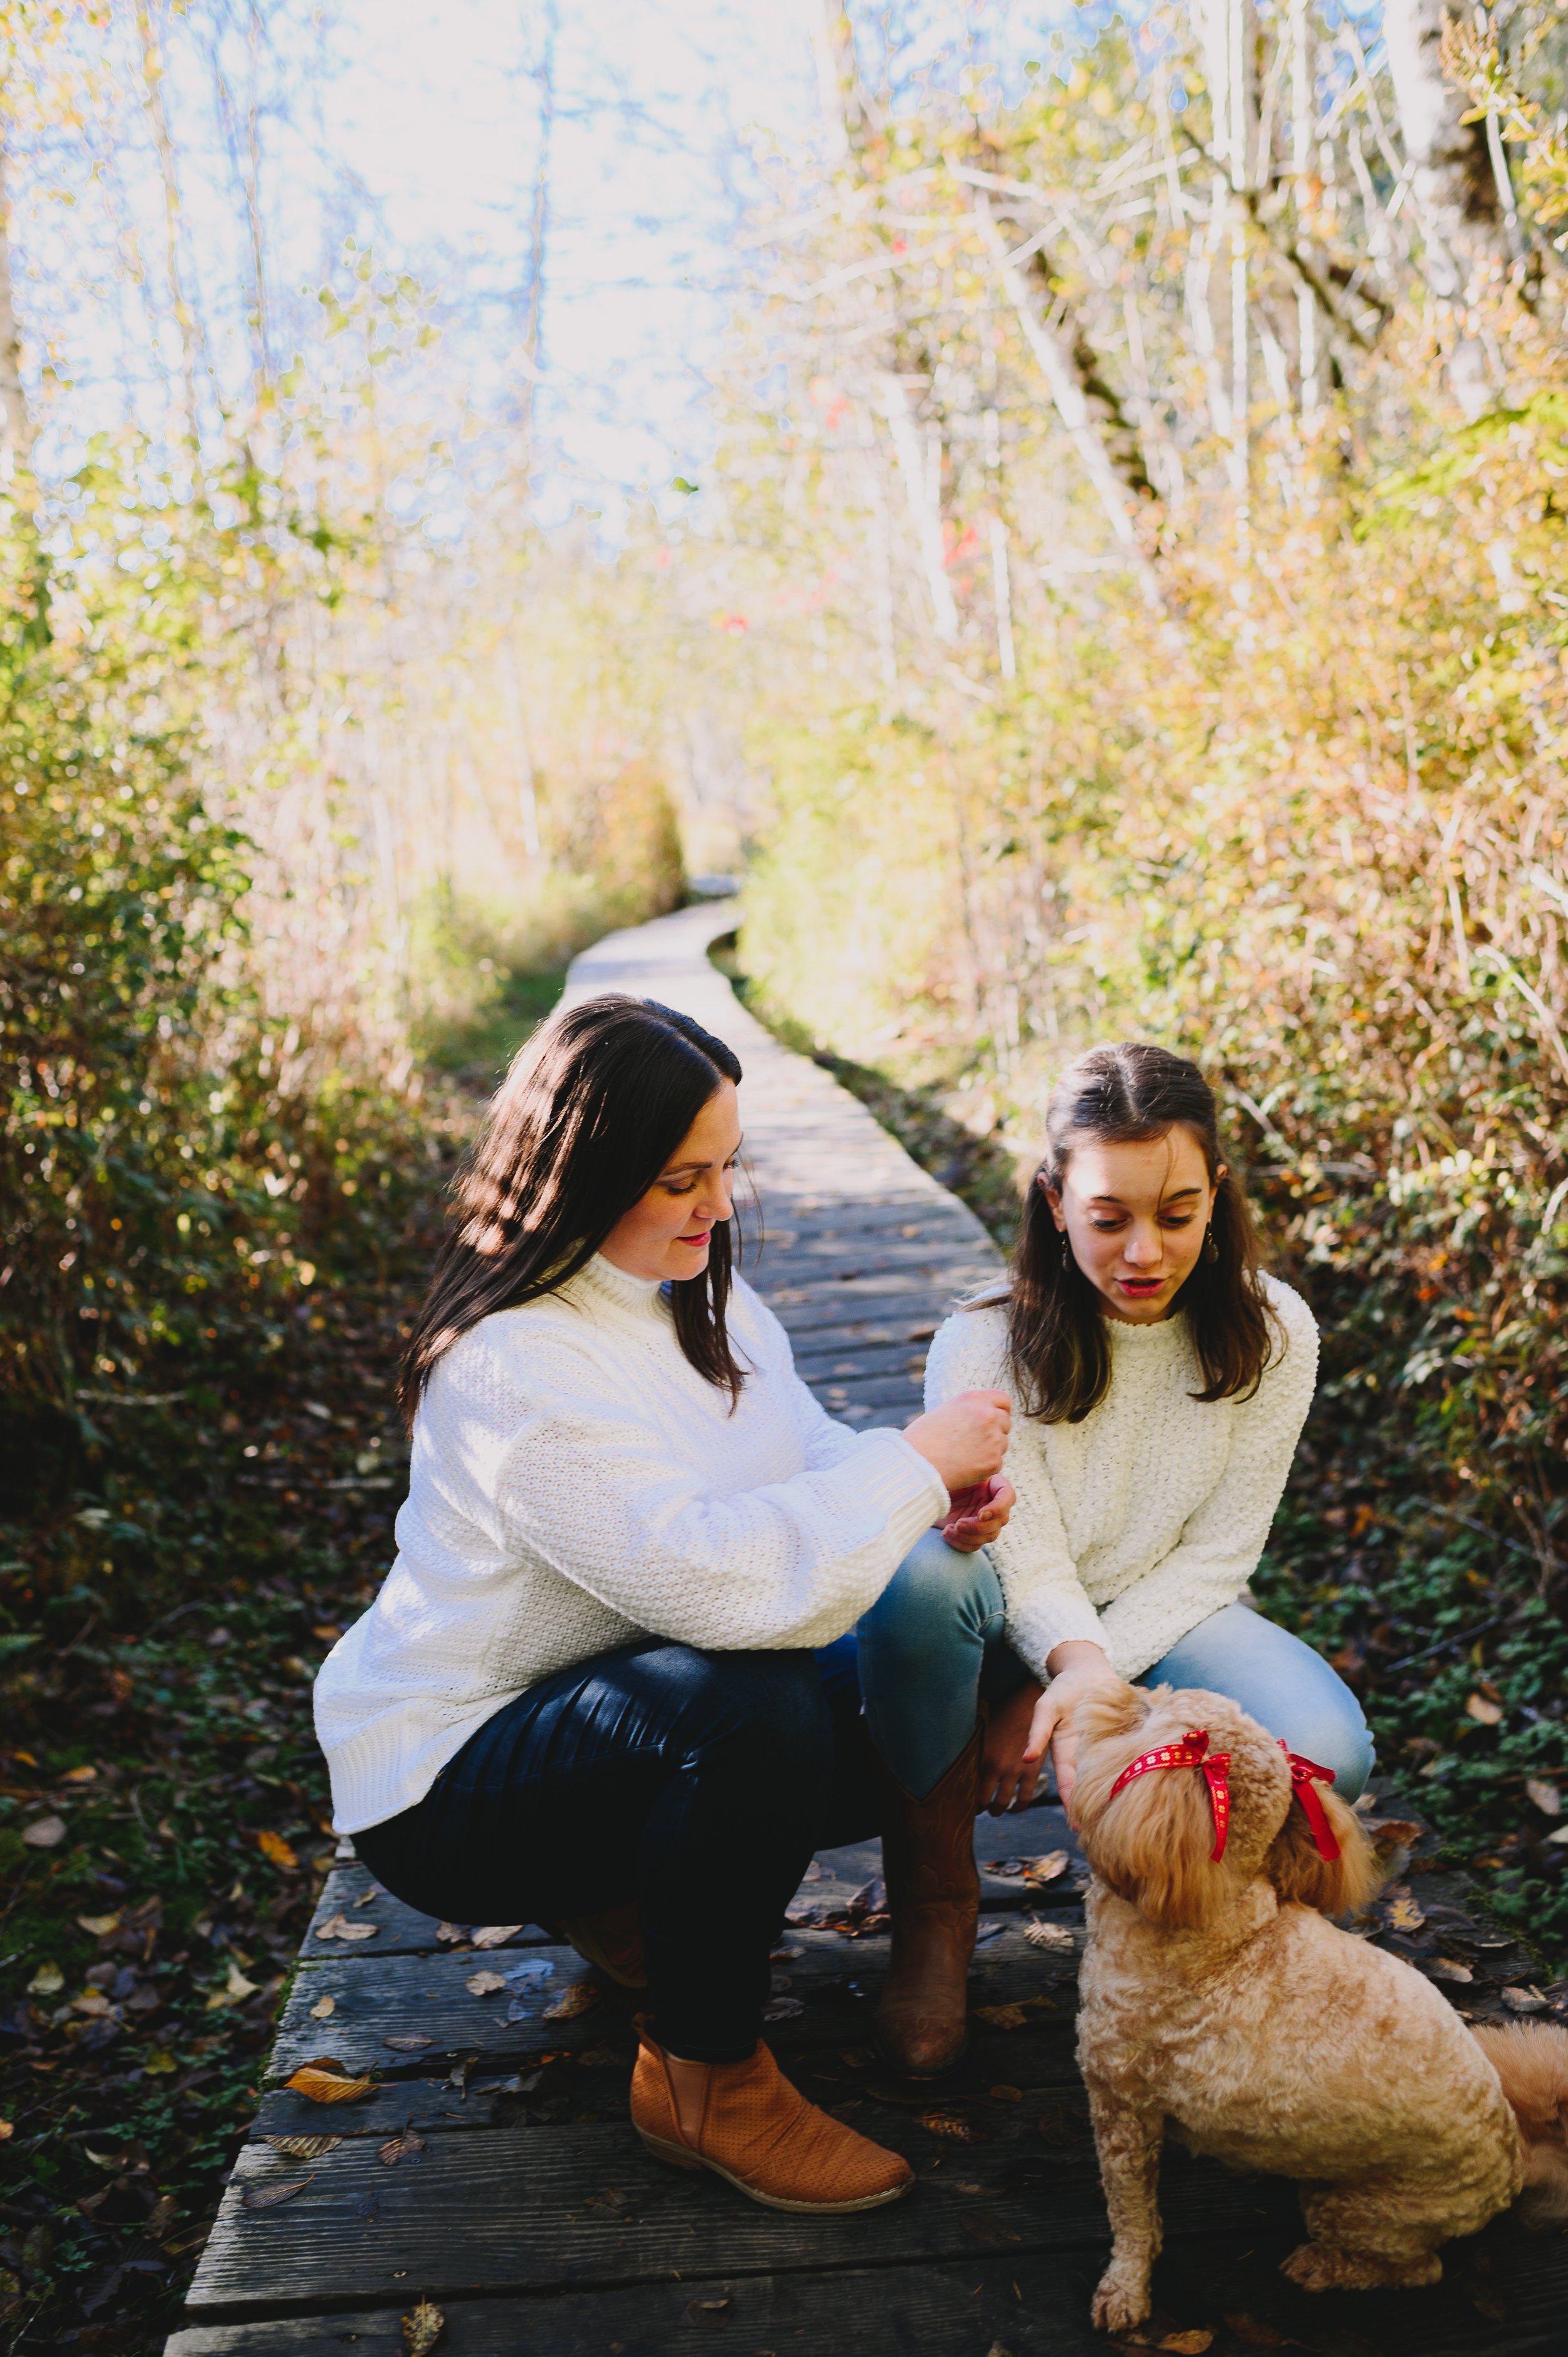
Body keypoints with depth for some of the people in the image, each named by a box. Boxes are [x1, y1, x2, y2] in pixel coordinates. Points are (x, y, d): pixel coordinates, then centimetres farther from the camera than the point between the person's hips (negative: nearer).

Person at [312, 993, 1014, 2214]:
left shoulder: (702, 1294, 2)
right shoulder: (512, 1368, -28)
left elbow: (807, 1461, 7)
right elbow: (704, 1574, -37)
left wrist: (938, 1495, -15)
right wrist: (912, 1464, -27)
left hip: (628, 1719, 9)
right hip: (446, 1783, -9)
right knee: (758, 1710, -35)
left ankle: (634, 1895, 14)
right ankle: (705, 2081, -12)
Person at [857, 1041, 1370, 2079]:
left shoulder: (1271, 1336, -10)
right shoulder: (985, 1347, -17)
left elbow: (1214, 1558, -8)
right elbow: (1029, 1562, -18)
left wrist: (1056, 1697, -19)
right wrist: (1075, 1665, -42)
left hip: (1161, 1622, 2)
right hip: (1019, 1631, -1)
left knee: (1323, 1753, -31)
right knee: (920, 1572, -38)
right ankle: (934, 1902, -14)